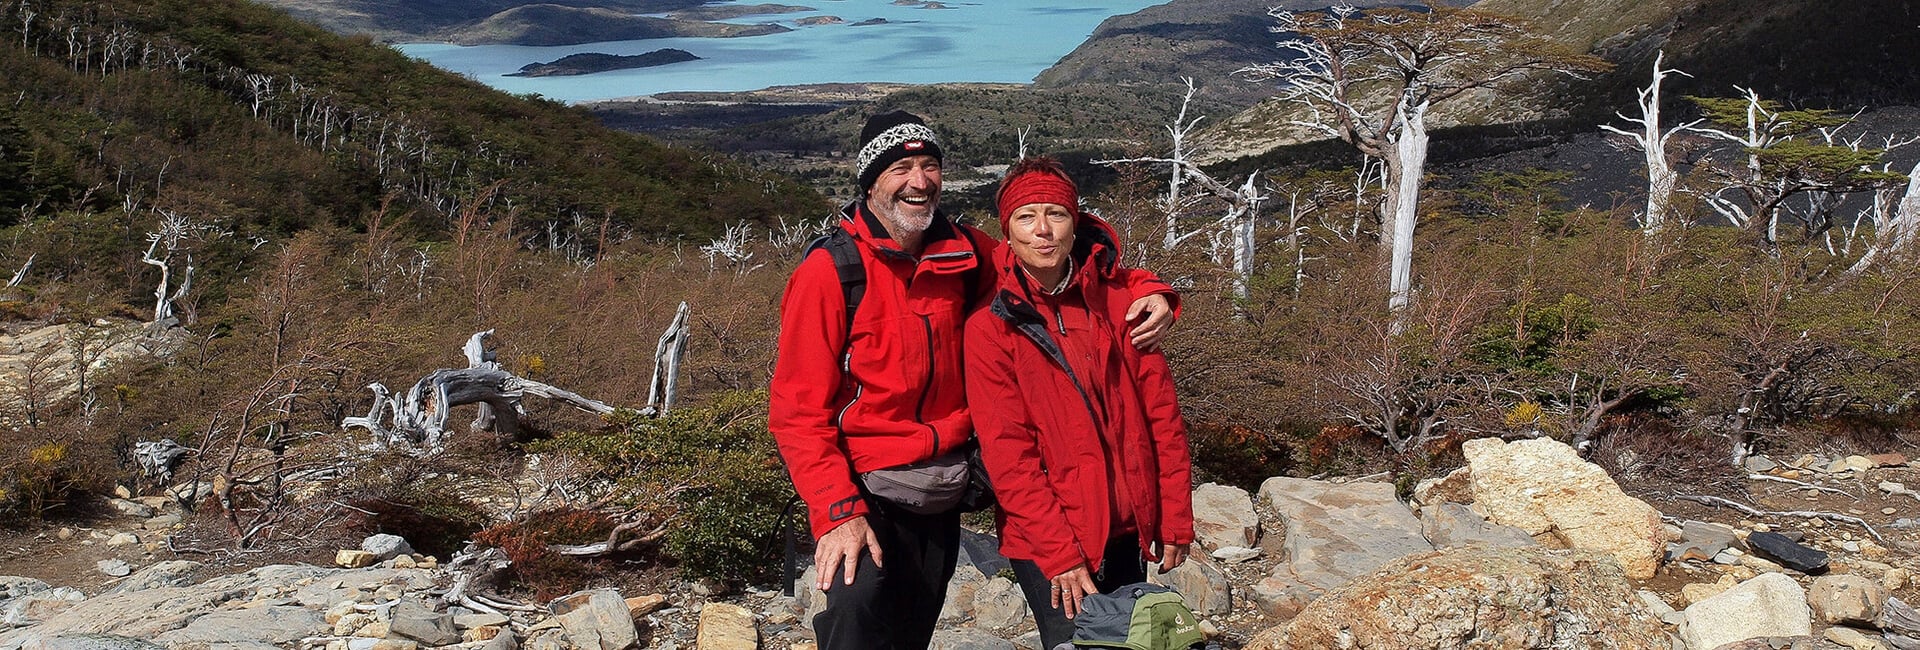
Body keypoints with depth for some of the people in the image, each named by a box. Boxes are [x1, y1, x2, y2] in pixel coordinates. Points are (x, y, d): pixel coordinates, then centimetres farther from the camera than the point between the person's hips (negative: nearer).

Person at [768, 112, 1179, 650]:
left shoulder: (965, 253, 0)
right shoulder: (830, 271, -13)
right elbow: (798, 410, -14)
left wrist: (1146, 289, -6)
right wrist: (837, 512, -23)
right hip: (862, 494, -5)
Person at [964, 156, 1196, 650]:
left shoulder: (1117, 302, 1)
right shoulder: (990, 327, -8)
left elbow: (1161, 415, 4)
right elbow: (1008, 456, -12)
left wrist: (1175, 519, 3)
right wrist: (1060, 554, -16)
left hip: (1128, 533, 4)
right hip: (1046, 543, -4)